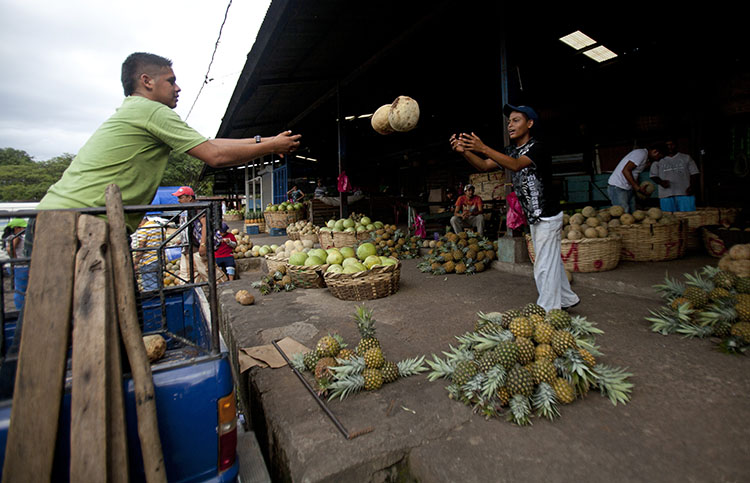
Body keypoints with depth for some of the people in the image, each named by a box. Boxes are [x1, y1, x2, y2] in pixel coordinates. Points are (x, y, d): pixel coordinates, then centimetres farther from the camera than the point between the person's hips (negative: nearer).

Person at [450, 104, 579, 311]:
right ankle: (567, 299, 36)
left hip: (547, 216, -9)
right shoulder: (512, 150, 9)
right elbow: (484, 165, -1)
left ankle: (547, 312, 8)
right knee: (551, 261, 20)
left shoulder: (537, 148, -17)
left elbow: (516, 165, -36)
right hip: (534, 216, 9)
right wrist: (464, 151, -19)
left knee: (544, 267, -4)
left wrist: (483, 148, -46)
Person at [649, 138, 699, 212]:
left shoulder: (686, 158, 15)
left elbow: (694, 174, 10)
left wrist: (692, 186, -7)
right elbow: (653, 175, 12)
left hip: (685, 193, 0)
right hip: (666, 195, 0)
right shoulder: (659, 160, 15)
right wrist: (661, 182, -9)